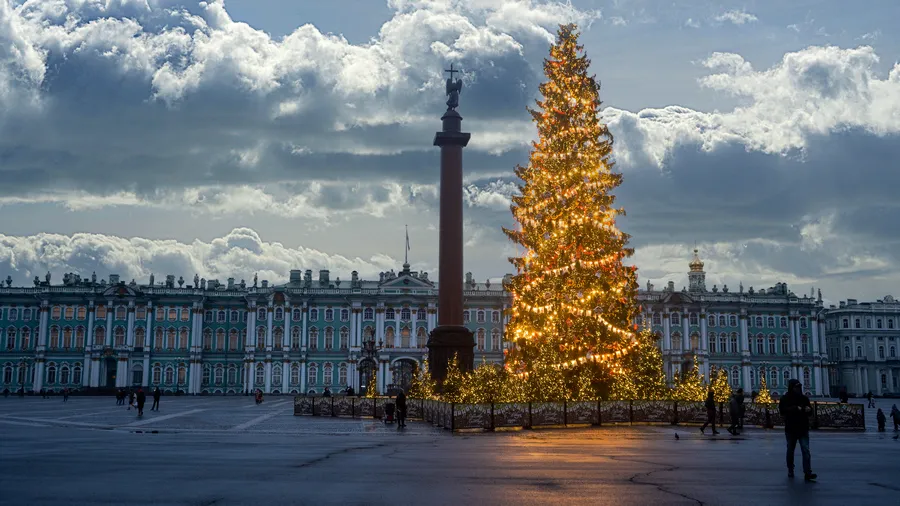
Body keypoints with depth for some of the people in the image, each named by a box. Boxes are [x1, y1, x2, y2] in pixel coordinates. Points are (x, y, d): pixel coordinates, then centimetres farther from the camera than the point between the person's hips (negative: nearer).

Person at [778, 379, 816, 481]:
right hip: (791, 429, -1)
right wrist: (795, 409, -29)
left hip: (803, 429, 2)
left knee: (806, 450, -10)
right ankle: (790, 471, 28)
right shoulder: (785, 399, -4)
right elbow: (782, 410, -19)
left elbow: (810, 411, 14)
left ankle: (807, 473, -16)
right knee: (790, 451, 12)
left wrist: (808, 409, -10)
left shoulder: (804, 398, 7)